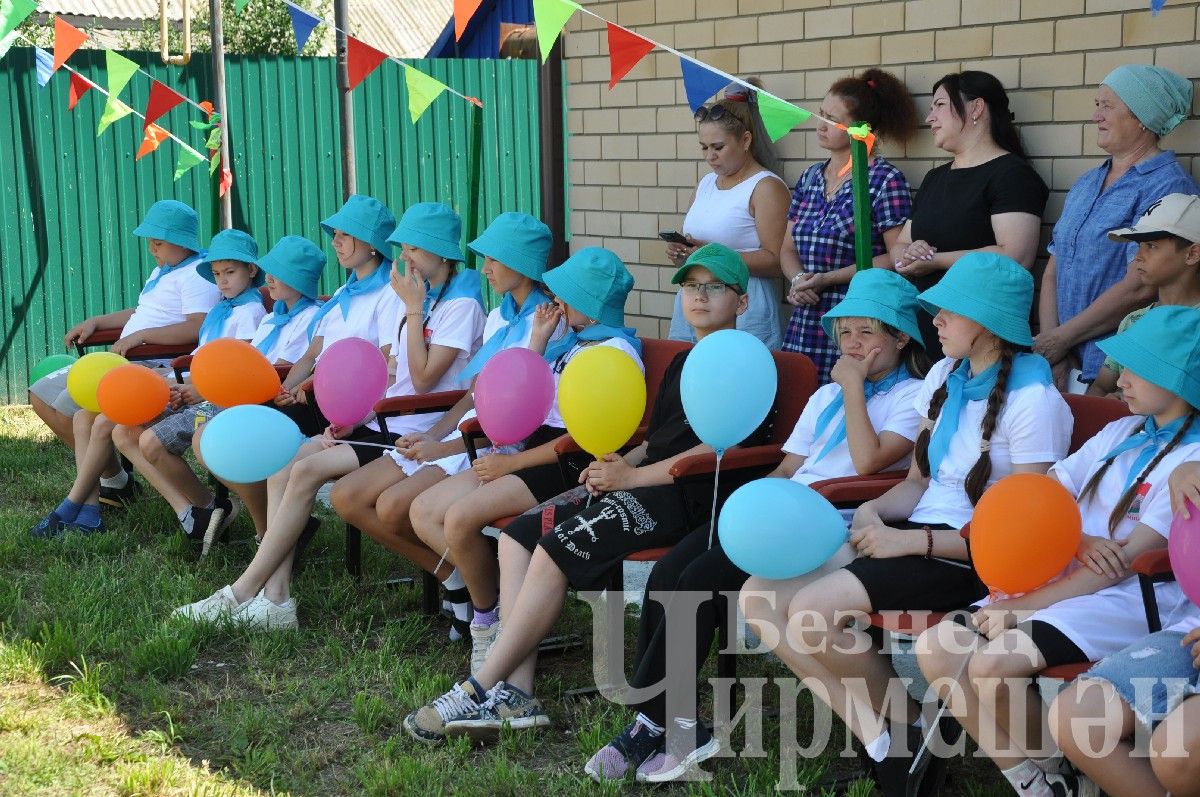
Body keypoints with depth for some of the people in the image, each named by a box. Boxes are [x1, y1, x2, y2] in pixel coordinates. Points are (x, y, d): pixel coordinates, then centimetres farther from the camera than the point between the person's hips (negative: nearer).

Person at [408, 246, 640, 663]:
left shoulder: (617, 350, -10)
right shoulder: (572, 344, 18)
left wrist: (511, 463, -15)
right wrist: (538, 340, 11)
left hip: (570, 468, -10)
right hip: (539, 452, 10)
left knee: (460, 517, -25)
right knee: (423, 512, -2)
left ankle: (488, 618, -3)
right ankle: (488, 598, -2)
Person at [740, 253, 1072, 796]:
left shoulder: (1032, 399, -13)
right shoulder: (944, 376, 11)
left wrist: (910, 541, -21)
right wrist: (874, 511, -7)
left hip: (976, 558, -8)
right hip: (918, 532, 8)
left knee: (813, 610, -27)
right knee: (761, 599, -9)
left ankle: (904, 729, -1)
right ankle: (879, 745, -4)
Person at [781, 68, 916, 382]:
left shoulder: (885, 180, -5)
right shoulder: (810, 178, 15)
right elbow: (788, 248, 19)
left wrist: (827, 279, -14)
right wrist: (798, 279, -3)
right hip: (803, 326, 6)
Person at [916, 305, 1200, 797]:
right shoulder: (1122, 432, 14)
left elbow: (1122, 563, -15)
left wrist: (1026, 606, -15)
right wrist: (1078, 540, -10)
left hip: (1131, 602, -8)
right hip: (1068, 584, 8)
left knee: (993, 665, -29)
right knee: (936, 649, -10)